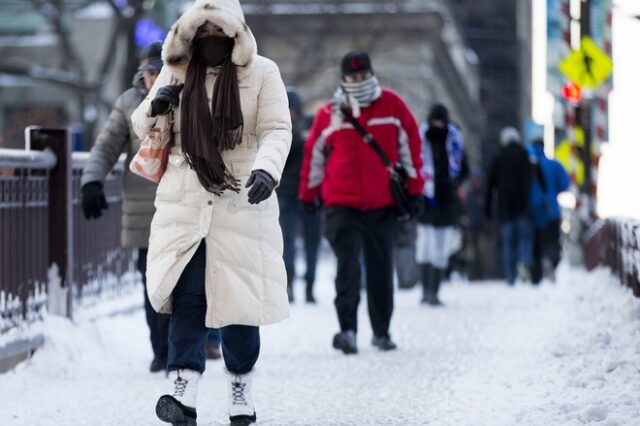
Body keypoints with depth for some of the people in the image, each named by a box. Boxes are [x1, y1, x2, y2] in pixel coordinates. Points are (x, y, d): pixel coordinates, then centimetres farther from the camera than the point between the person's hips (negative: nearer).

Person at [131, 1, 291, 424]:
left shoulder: (261, 73, -3)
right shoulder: (176, 72, 8)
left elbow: (278, 130, -12)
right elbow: (141, 124, 17)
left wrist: (267, 170, -32)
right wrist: (155, 107, -8)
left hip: (241, 204, -2)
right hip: (185, 202, 2)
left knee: (239, 296, 4)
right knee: (187, 294, -11)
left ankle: (241, 390, 20)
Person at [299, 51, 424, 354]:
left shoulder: (392, 106, 0)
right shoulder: (329, 115, -1)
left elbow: (410, 146, 5)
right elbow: (314, 154, 10)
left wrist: (414, 190, 4)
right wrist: (309, 194, 17)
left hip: (383, 205, 2)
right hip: (342, 205, -2)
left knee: (381, 270, 11)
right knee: (348, 267, -13)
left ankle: (381, 331, 22)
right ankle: (347, 329, -16)